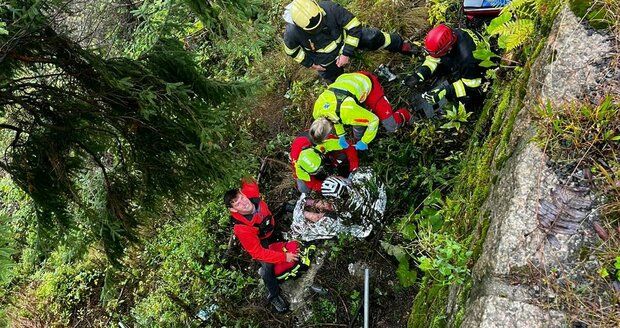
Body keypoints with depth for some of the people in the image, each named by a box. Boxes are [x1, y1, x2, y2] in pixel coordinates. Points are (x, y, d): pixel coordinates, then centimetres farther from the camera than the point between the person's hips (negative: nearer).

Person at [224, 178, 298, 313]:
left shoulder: (251, 192, -34)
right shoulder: (241, 229, -44)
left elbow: (248, 183, -7)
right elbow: (258, 252, -35)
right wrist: (284, 257, -35)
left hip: (271, 229, 6)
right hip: (260, 243, -6)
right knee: (267, 267, -15)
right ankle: (274, 296, 13)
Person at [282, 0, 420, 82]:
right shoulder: (292, 32, -36)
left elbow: (354, 25, -25)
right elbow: (292, 50, -12)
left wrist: (347, 53, -24)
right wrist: (310, 63, -11)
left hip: (342, 37, 1)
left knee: (374, 38, -10)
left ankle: (402, 45, 16)